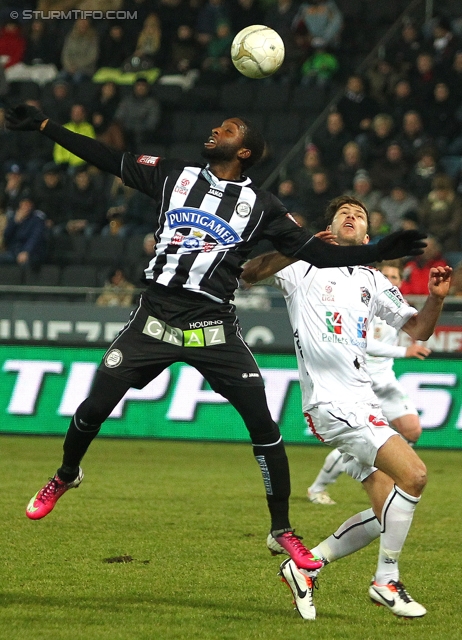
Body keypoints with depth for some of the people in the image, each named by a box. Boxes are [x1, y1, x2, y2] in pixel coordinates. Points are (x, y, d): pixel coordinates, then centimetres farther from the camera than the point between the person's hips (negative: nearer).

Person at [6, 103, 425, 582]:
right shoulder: (174, 176, 9)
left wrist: (379, 252, -9)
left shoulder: (259, 206, 4)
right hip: (155, 317, 1)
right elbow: (106, 159, 11)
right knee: (94, 407, -3)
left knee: (262, 423, -11)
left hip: (212, 327, -1)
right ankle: (66, 476, 30)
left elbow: (316, 252, 3)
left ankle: (281, 530, 4)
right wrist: (41, 125, 10)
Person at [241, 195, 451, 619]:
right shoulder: (304, 267, 5)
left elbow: (416, 330, 19)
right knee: (413, 474, -21)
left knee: (388, 512, 3)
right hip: (331, 403, -8)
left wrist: (435, 299, -1)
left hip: (362, 404, 8)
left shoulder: (371, 280, 22)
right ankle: (387, 581, -10)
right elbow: (247, 274, -9)